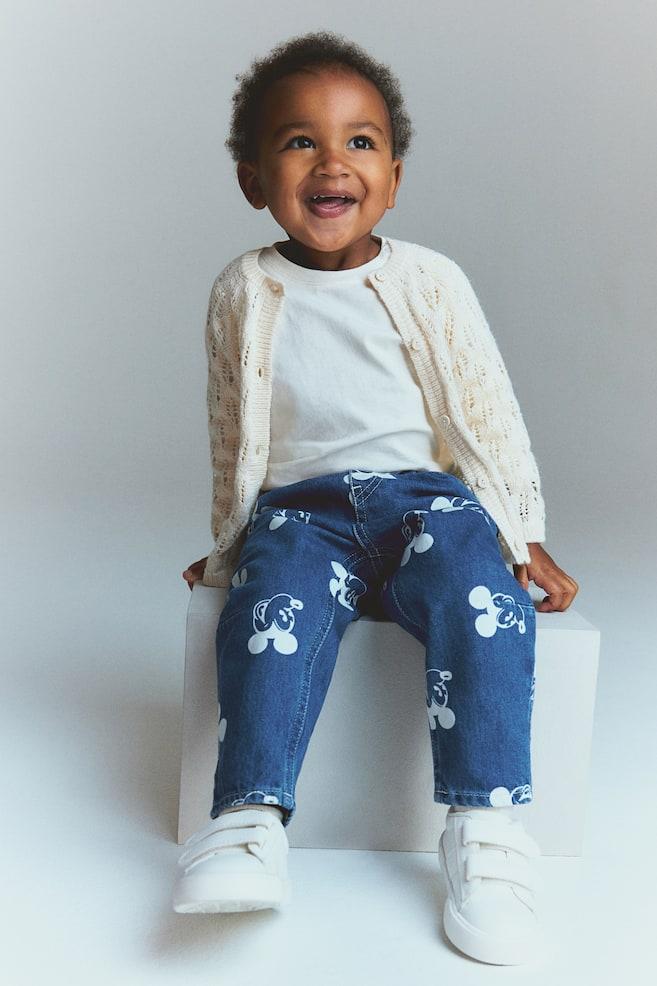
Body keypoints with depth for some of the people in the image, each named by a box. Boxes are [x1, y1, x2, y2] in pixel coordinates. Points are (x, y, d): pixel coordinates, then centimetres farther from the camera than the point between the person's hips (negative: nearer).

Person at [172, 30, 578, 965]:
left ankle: (486, 826, -23)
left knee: (483, 599, -29)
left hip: (427, 494, 0)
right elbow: (231, 436, 17)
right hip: (301, 507, 0)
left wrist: (522, 534, 4)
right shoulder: (242, 294, 8)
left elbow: (489, 411, 8)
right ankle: (251, 821, -29)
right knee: (278, 604, -32)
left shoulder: (431, 281, 5)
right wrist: (229, 544, 19)